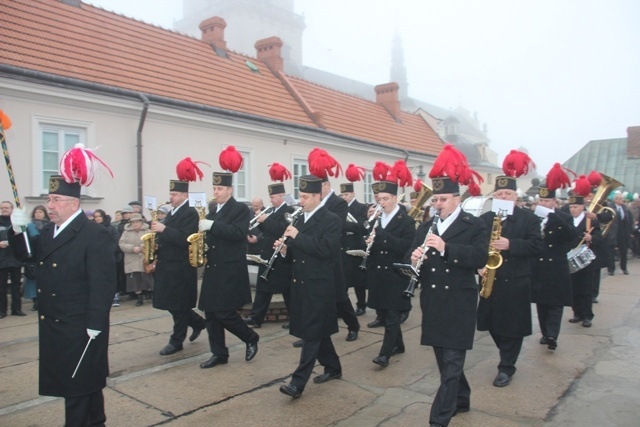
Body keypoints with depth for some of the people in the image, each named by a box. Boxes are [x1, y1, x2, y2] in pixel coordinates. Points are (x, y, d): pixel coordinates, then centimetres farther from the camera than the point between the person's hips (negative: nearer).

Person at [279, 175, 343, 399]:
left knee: (311, 332, -4)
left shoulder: (331, 220, -10)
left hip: (319, 286, -8)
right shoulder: (300, 219, 13)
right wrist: (286, 249, -3)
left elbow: (326, 250, -23)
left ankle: (298, 382, -1)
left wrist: (298, 236, -21)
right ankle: (333, 368, 32)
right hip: (301, 283, 8)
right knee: (317, 330, 16)